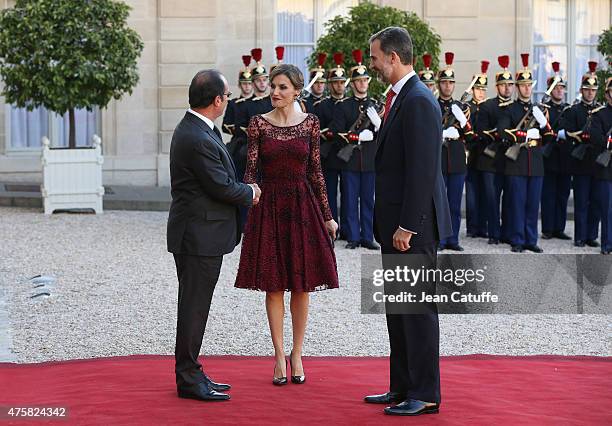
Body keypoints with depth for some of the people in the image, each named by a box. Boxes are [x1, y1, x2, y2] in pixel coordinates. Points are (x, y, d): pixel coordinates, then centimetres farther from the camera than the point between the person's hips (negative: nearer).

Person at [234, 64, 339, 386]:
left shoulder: (310, 123, 2)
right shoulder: (258, 124, 0)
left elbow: (316, 172, 5)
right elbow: (251, 169, -3)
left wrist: (327, 215, 4)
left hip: (302, 206, 1)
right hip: (269, 206, -1)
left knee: (302, 284, 4)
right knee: (274, 284, 2)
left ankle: (297, 354, 15)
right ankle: (280, 356, 10)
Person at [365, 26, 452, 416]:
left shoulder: (418, 102, -16)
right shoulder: (400, 98, 14)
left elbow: (422, 169, -21)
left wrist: (407, 225, -21)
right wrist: (389, 224, 18)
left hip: (413, 227, -10)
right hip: (396, 225, 10)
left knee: (419, 309, -3)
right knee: (397, 308, 14)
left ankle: (425, 395, 3)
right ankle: (403, 388, 23)